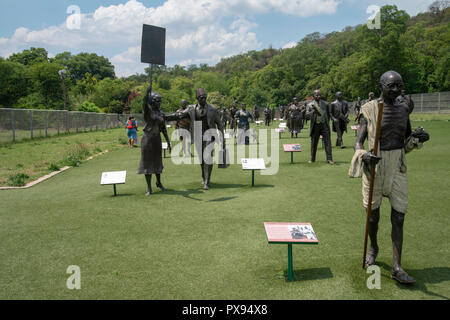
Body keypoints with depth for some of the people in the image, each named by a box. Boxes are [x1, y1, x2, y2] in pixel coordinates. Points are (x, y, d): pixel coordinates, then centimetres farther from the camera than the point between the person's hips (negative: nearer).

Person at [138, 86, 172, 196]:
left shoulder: (161, 114, 7)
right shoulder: (148, 110, -7)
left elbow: (164, 129, 10)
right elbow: (145, 102, -30)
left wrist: (168, 142, 9)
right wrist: (148, 91, -45)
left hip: (157, 139, 5)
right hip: (147, 138, -5)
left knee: (157, 161, 16)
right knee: (147, 163, 2)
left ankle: (159, 183, 37)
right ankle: (149, 188, 9)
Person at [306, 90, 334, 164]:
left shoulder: (325, 104, 6)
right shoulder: (310, 105, 3)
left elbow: (328, 114, 15)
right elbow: (308, 115, -6)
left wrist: (327, 123, 11)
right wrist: (313, 111, -22)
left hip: (324, 125, 0)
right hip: (315, 125, 0)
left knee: (327, 142, -5)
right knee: (313, 143, 7)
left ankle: (329, 159, -3)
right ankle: (312, 159, 18)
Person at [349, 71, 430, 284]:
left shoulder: (403, 108, 8)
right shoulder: (370, 109, -5)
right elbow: (359, 141, -8)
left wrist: (417, 138, -3)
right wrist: (363, 155, -30)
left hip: (398, 167, 3)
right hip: (375, 165, -3)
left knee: (398, 218, 0)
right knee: (373, 214, 10)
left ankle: (397, 267, 5)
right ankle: (373, 248, 38)